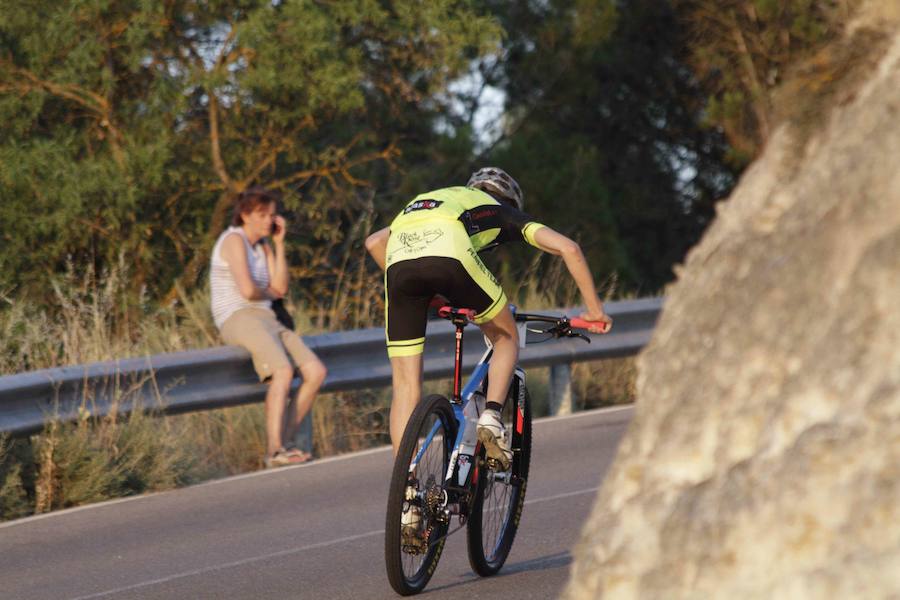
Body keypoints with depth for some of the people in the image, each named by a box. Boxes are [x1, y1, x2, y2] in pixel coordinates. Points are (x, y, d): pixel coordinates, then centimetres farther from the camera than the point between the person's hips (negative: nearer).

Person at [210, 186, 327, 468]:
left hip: (265, 320, 9)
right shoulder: (234, 240, -7)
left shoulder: (263, 245, 21)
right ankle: (274, 451, -35)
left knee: (316, 372, -8)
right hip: (238, 318, -9)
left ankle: (283, 442, -5)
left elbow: (280, 288, 9)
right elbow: (247, 289, -18)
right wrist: (269, 292, 4)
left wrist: (279, 243, 6)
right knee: (283, 370, -32)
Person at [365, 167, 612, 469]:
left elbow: (374, 242, 37)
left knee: (405, 385, 9)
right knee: (506, 338, 24)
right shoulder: (503, 212, 33)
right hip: (450, 254, -3)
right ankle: (491, 418, 3)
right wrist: (594, 309, 27)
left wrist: (423, 293, 41)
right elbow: (568, 247, 22)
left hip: (399, 255, 3)